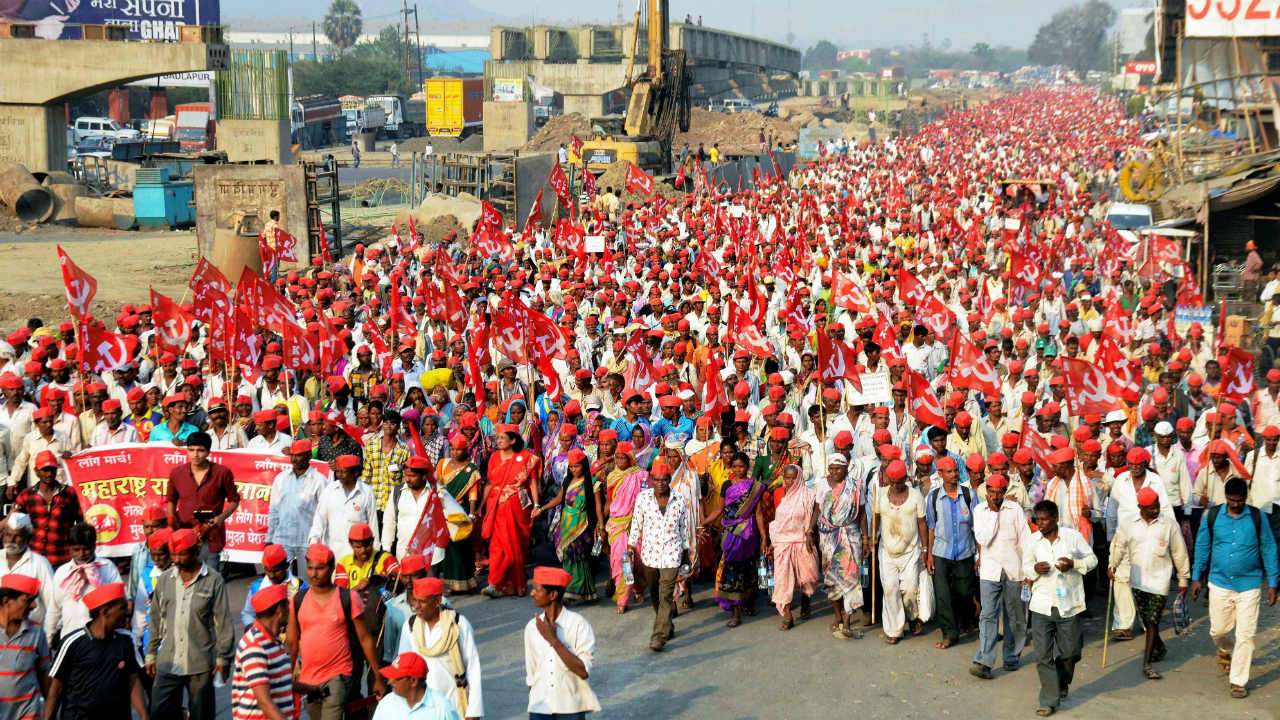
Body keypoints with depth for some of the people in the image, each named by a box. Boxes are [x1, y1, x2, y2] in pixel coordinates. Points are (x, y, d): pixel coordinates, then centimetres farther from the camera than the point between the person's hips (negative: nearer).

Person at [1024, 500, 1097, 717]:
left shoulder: (1073, 536, -6)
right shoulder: (1033, 540, 1)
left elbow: (1092, 559, 2)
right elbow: (1025, 567, 11)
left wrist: (1073, 563, -17)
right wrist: (1034, 569, -13)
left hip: (1068, 606, -1)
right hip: (1042, 607, 1)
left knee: (1069, 652, 11)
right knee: (1043, 656, -3)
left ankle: (1061, 685, 40)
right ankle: (1049, 700, 4)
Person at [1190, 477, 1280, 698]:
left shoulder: (1257, 517, -5)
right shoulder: (1212, 515, -3)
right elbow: (1202, 547, 6)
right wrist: (1196, 577, 8)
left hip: (1249, 585, -1)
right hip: (1219, 583, 1)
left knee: (1245, 635, -2)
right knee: (1218, 630, 12)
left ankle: (1238, 681, 11)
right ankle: (1226, 651, 47)